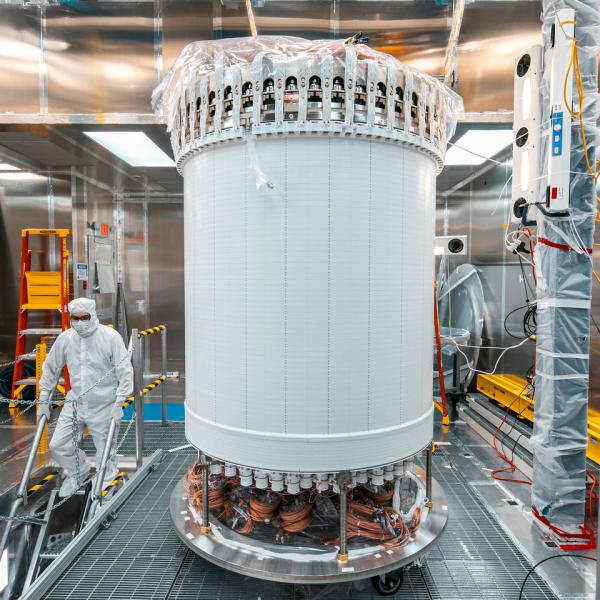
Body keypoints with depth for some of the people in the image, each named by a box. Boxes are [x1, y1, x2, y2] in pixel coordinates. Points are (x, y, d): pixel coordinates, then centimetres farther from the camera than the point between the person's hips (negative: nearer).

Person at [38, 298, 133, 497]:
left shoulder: (111, 337, -16)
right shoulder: (65, 338, -3)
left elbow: (125, 372, -14)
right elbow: (50, 369, 10)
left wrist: (119, 402, -17)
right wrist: (44, 400, 11)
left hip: (105, 405, -4)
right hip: (75, 402, 4)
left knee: (105, 450, 7)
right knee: (58, 445, 8)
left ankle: (105, 484, 33)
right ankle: (77, 472, 38)